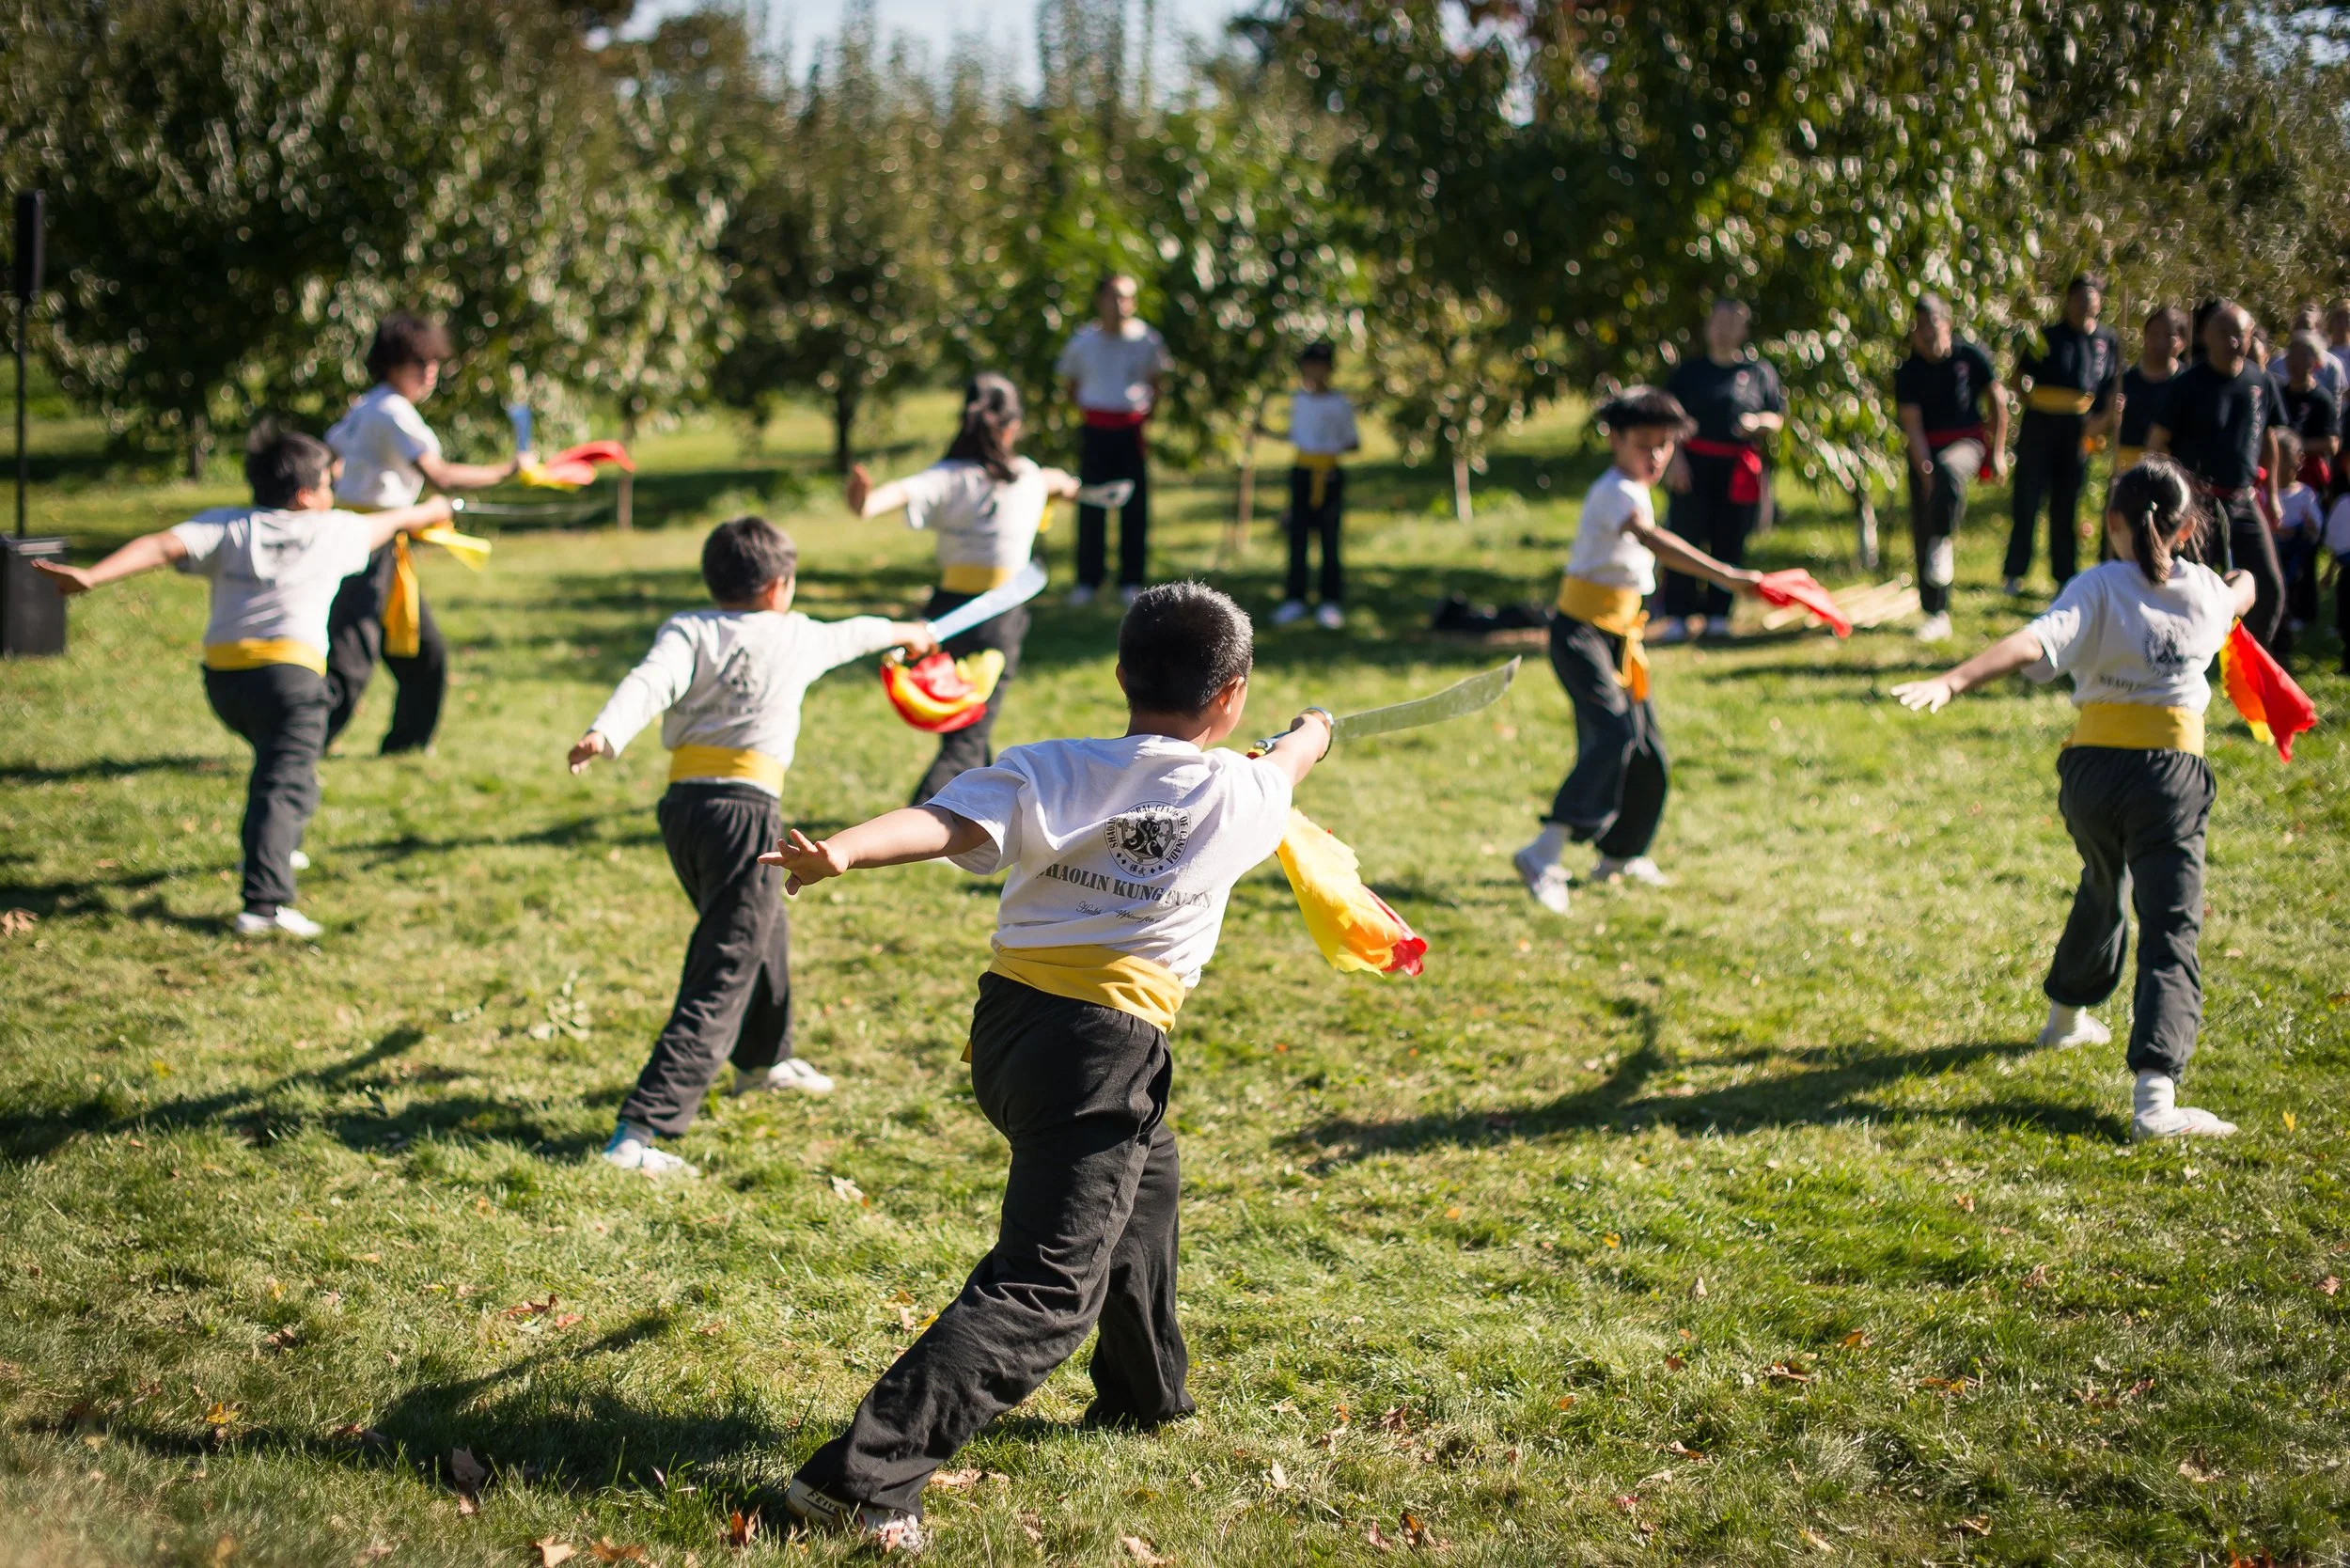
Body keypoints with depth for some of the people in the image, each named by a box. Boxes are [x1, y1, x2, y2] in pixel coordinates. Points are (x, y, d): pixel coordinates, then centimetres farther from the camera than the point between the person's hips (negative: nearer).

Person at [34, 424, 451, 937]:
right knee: (286, 786, -11)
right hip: (289, 671, -4)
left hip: (222, 675, 4)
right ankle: (265, 904, -28)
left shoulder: (226, 527, 11)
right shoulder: (332, 530, 11)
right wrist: (426, 512, 53)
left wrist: (91, 576, -17)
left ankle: (276, 850, 47)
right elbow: (386, 524, 32)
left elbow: (162, 547, -7)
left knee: (275, 756, 32)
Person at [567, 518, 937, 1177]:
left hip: (682, 803, 5)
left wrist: (605, 735, -29)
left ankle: (764, 1060, 55)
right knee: (721, 979, -7)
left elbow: (650, 682, -13)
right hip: (746, 809, -5)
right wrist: (901, 631, 50)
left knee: (761, 928, 31)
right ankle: (639, 1132, -20)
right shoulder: (796, 635, 8)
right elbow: (849, 634, 29)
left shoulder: (687, 629, 8)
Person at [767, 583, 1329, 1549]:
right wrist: (1309, 737, 50)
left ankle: (1144, 1394, 53)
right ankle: (864, 1478, -21)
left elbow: (945, 822, -18)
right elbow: (1281, 770, 27)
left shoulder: (1049, 772, 2)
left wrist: (839, 854, -31)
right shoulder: (1238, 795, 2)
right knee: (1044, 1293, -8)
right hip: (1105, 1046, -6)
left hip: (1007, 1024, 6)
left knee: (1145, 1175, 33)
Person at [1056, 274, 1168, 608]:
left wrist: (1148, 409, 2)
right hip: (1095, 428, 0)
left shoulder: (1147, 339, -1)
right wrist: (1082, 408, 0)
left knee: (1134, 506, 2)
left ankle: (1132, 580, 11)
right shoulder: (1083, 340, 0)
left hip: (1132, 428, 0)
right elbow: (1068, 383, 12)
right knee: (1091, 505, 2)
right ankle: (1088, 580, 11)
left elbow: (1156, 379, 12)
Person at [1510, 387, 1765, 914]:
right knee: (1614, 734, -26)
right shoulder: (1616, 491, -19)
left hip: (1617, 637, 10)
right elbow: (1652, 539, -38)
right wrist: (1724, 574, -50)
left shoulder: (1634, 492, 13)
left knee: (1648, 751, 14)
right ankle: (1543, 855, -30)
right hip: (1581, 635, -10)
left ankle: (1619, 856, 31)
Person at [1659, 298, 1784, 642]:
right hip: (1693, 465, -1)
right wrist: (1674, 458, -6)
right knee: (1685, 538, -6)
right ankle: (1678, 617, -4)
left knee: (1729, 543, 1)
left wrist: (1758, 422, -10)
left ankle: (1718, 614, 9)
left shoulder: (1759, 371, 11)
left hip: (1739, 469, 1)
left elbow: (1778, 417, 12)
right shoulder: (1689, 371, 10)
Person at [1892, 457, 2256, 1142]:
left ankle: (2068, 1013, 53)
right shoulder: (2206, 590, 7)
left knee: (2103, 890, 30)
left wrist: (1954, 680, -35)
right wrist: (2244, 583, 59)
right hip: (2172, 774, -1)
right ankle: (2154, 1095, -24)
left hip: (2093, 768, 1)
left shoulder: (2099, 588, -5)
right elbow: (2240, 598, 34)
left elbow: (2035, 643, -25)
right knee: (2169, 933, -7)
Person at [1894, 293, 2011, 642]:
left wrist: (1997, 453, 2)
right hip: (1927, 450, 2)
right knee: (1922, 532, -1)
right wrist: (1925, 472, -20)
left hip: (1967, 442, -2)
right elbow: (1912, 427, -9)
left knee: (1949, 471, -40)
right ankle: (1936, 614, 10)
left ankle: (1943, 544, -23)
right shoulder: (1909, 372, -3)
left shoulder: (1970, 357, -5)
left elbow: (1999, 403, 5)